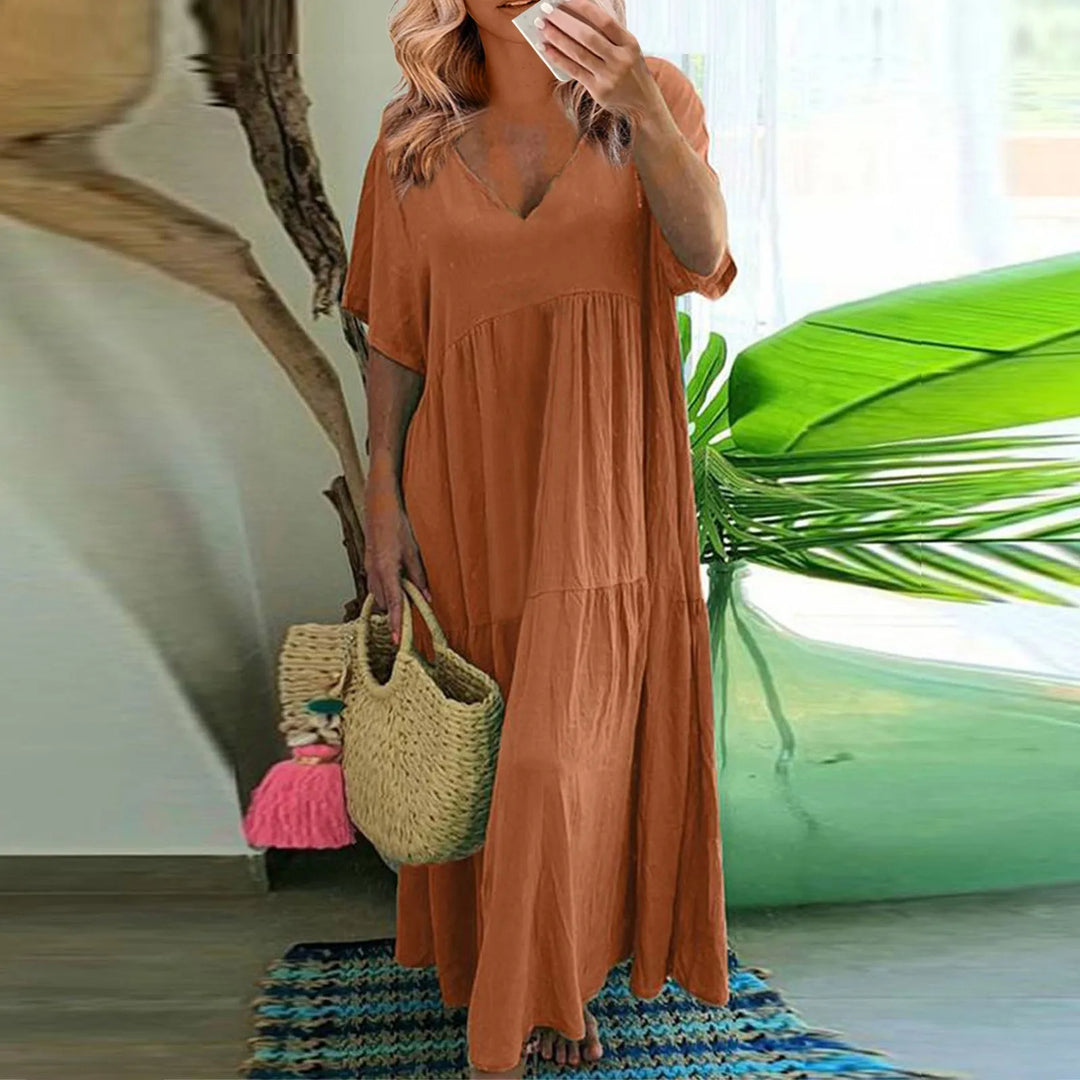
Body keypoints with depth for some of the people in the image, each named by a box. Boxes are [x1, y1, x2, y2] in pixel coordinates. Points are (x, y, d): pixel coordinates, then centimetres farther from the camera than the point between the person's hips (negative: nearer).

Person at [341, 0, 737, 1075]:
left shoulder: (652, 100, 0)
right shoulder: (416, 138, 5)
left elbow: (703, 252, -19)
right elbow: (395, 334, 6)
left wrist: (644, 108, -36)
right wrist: (383, 497, -1)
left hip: (602, 483, -2)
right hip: (471, 483, 3)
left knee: (563, 752, -5)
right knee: (481, 742, 12)